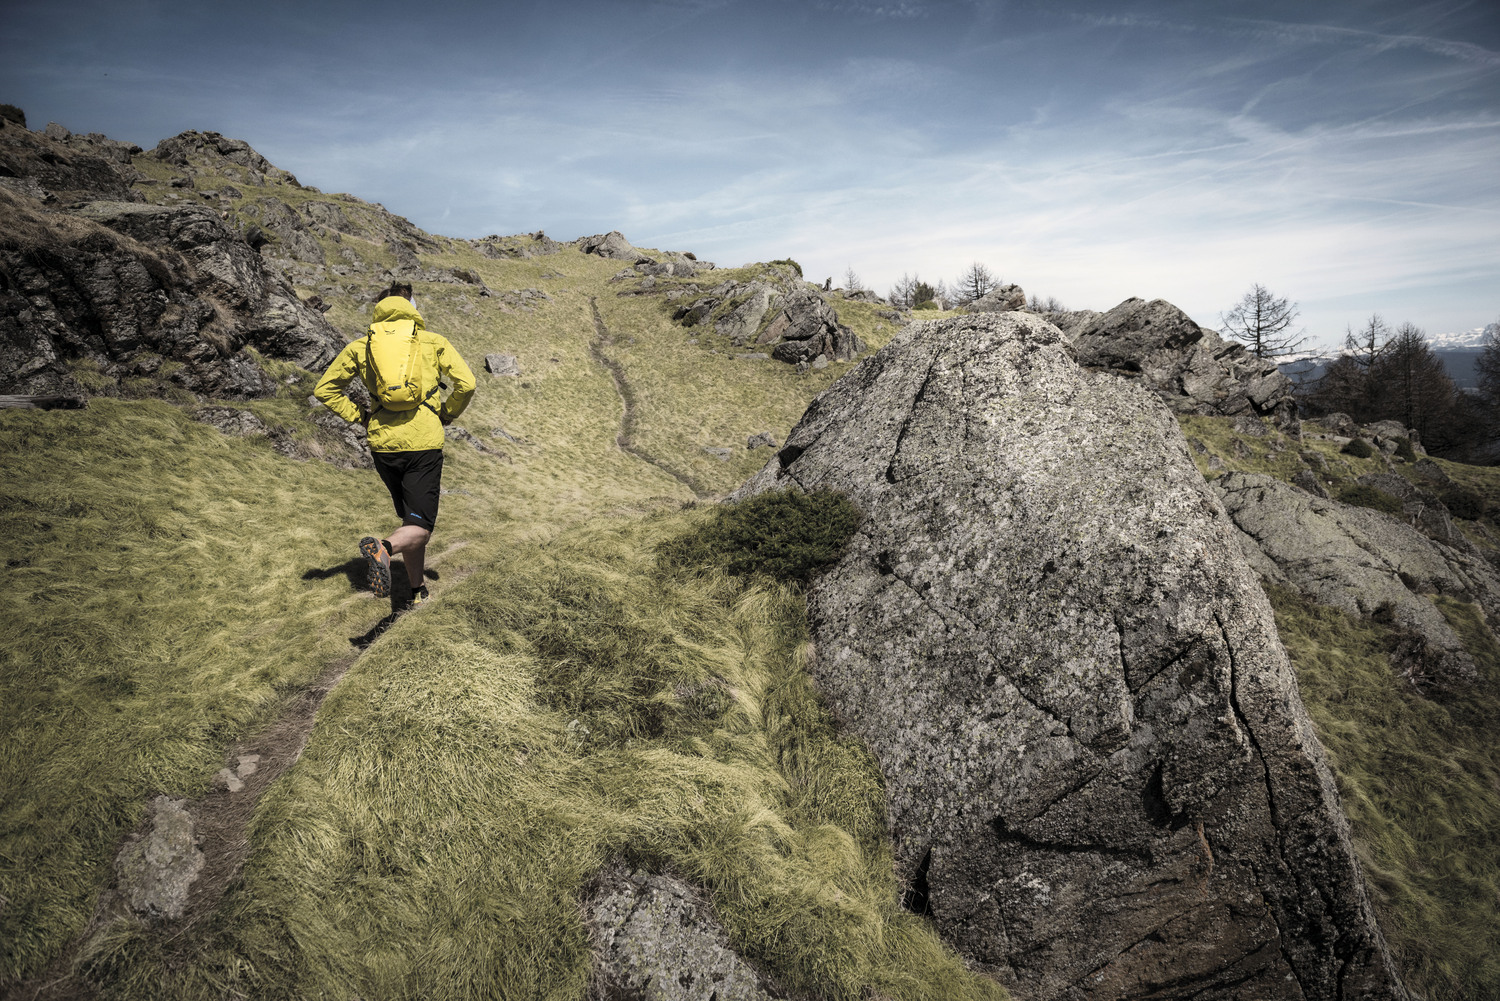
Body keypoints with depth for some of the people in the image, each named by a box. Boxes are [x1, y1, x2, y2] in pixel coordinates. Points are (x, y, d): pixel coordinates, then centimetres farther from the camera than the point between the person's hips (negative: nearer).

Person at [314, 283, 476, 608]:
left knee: (408, 517, 21)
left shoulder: (360, 346, 11)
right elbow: (466, 383, -5)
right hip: (424, 442, -3)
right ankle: (384, 547, -35)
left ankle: (418, 589, 25)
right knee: (420, 526, -3)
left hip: (382, 442, 3)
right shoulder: (434, 342, 5)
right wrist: (446, 415, 10)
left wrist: (359, 416, 16)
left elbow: (324, 390, 10)